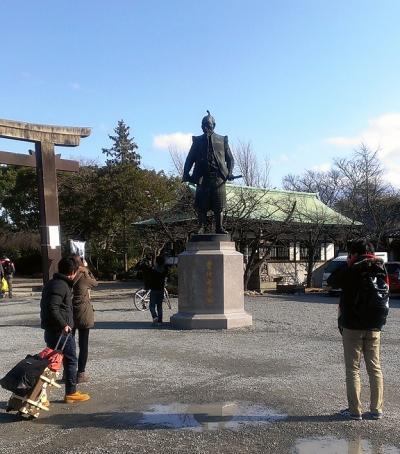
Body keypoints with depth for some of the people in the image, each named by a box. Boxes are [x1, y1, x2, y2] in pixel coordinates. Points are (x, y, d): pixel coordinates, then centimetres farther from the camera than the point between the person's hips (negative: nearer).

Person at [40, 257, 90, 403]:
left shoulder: (51, 283, 12)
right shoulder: (61, 286, -18)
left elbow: (45, 305, 20)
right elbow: (52, 308, -27)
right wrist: (64, 324, -22)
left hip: (50, 330, 9)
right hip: (61, 331, -9)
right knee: (71, 361, 4)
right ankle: (71, 393, 12)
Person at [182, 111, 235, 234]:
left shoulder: (222, 140, 15)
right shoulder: (198, 141, 17)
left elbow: (230, 159, 14)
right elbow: (189, 159, 13)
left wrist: (229, 172, -2)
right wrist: (186, 174, -1)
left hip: (218, 177, 0)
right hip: (202, 177, 1)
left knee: (219, 205, -1)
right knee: (201, 205, -3)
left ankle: (219, 228, 4)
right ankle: (202, 226, 4)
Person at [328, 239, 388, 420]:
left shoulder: (352, 270, -13)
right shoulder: (381, 270, 3)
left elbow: (332, 281, 0)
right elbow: (385, 295, 11)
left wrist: (347, 264, 3)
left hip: (352, 326, -5)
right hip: (374, 327, 5)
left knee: (352, 369, 4)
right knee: (375, 368, 12)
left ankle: (355, 410, 6)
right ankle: (376, 409, 17)